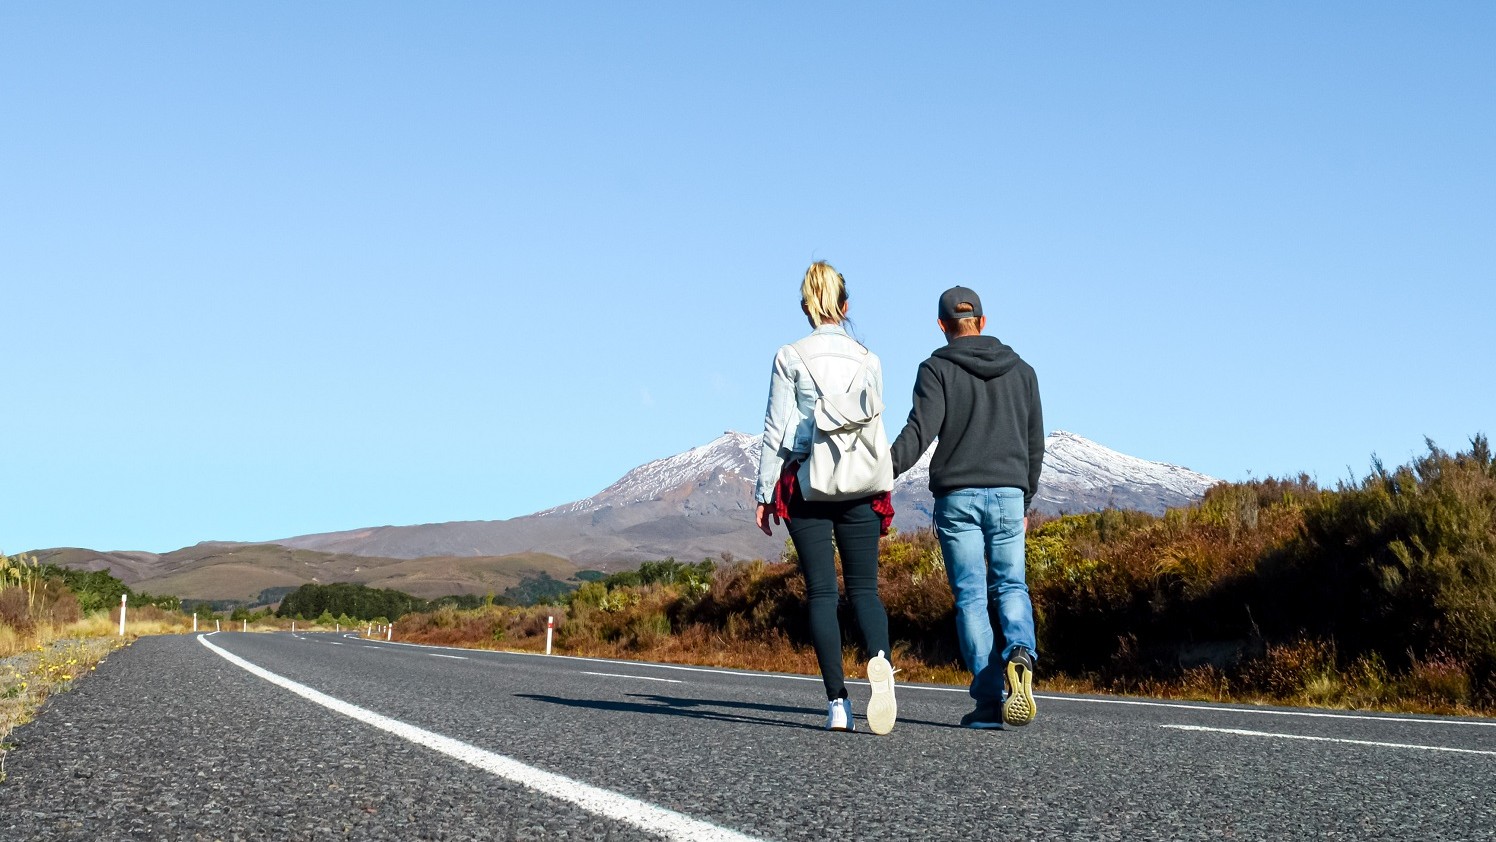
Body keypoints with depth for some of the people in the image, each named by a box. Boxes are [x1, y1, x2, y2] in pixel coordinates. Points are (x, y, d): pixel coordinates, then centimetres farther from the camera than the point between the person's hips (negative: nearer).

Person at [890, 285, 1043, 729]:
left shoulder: (936, 368, 0)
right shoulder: (1021, 370, 13)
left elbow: (921, 430, -15)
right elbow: (1034, 444, 16)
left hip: (957, 496, -3)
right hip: (1008, 493, 3)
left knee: (971, 596, 3)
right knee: (1010, 586, 14)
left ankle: (989, 701, -2)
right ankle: (1019, 653, -17)